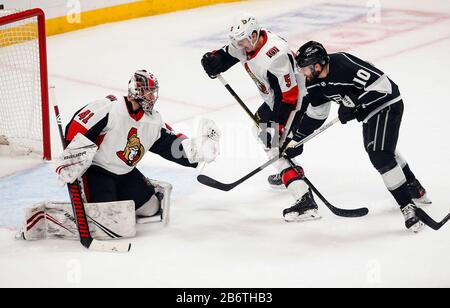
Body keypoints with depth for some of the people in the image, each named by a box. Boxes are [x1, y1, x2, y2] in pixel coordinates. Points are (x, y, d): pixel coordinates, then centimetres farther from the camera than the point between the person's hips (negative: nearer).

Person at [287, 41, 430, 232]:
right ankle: (415, 189, 44)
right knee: (375, 150, 27)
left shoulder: (345, 65, -34)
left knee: (381, 156, -22)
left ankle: (408, 206, -16)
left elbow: (382, 86, -33)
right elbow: (315, 114, 9)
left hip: (387, 104, -10)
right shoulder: (315, 82, -6)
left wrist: (354, 104, -31)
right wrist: (294, 137, 5)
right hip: (368, 112, 11)